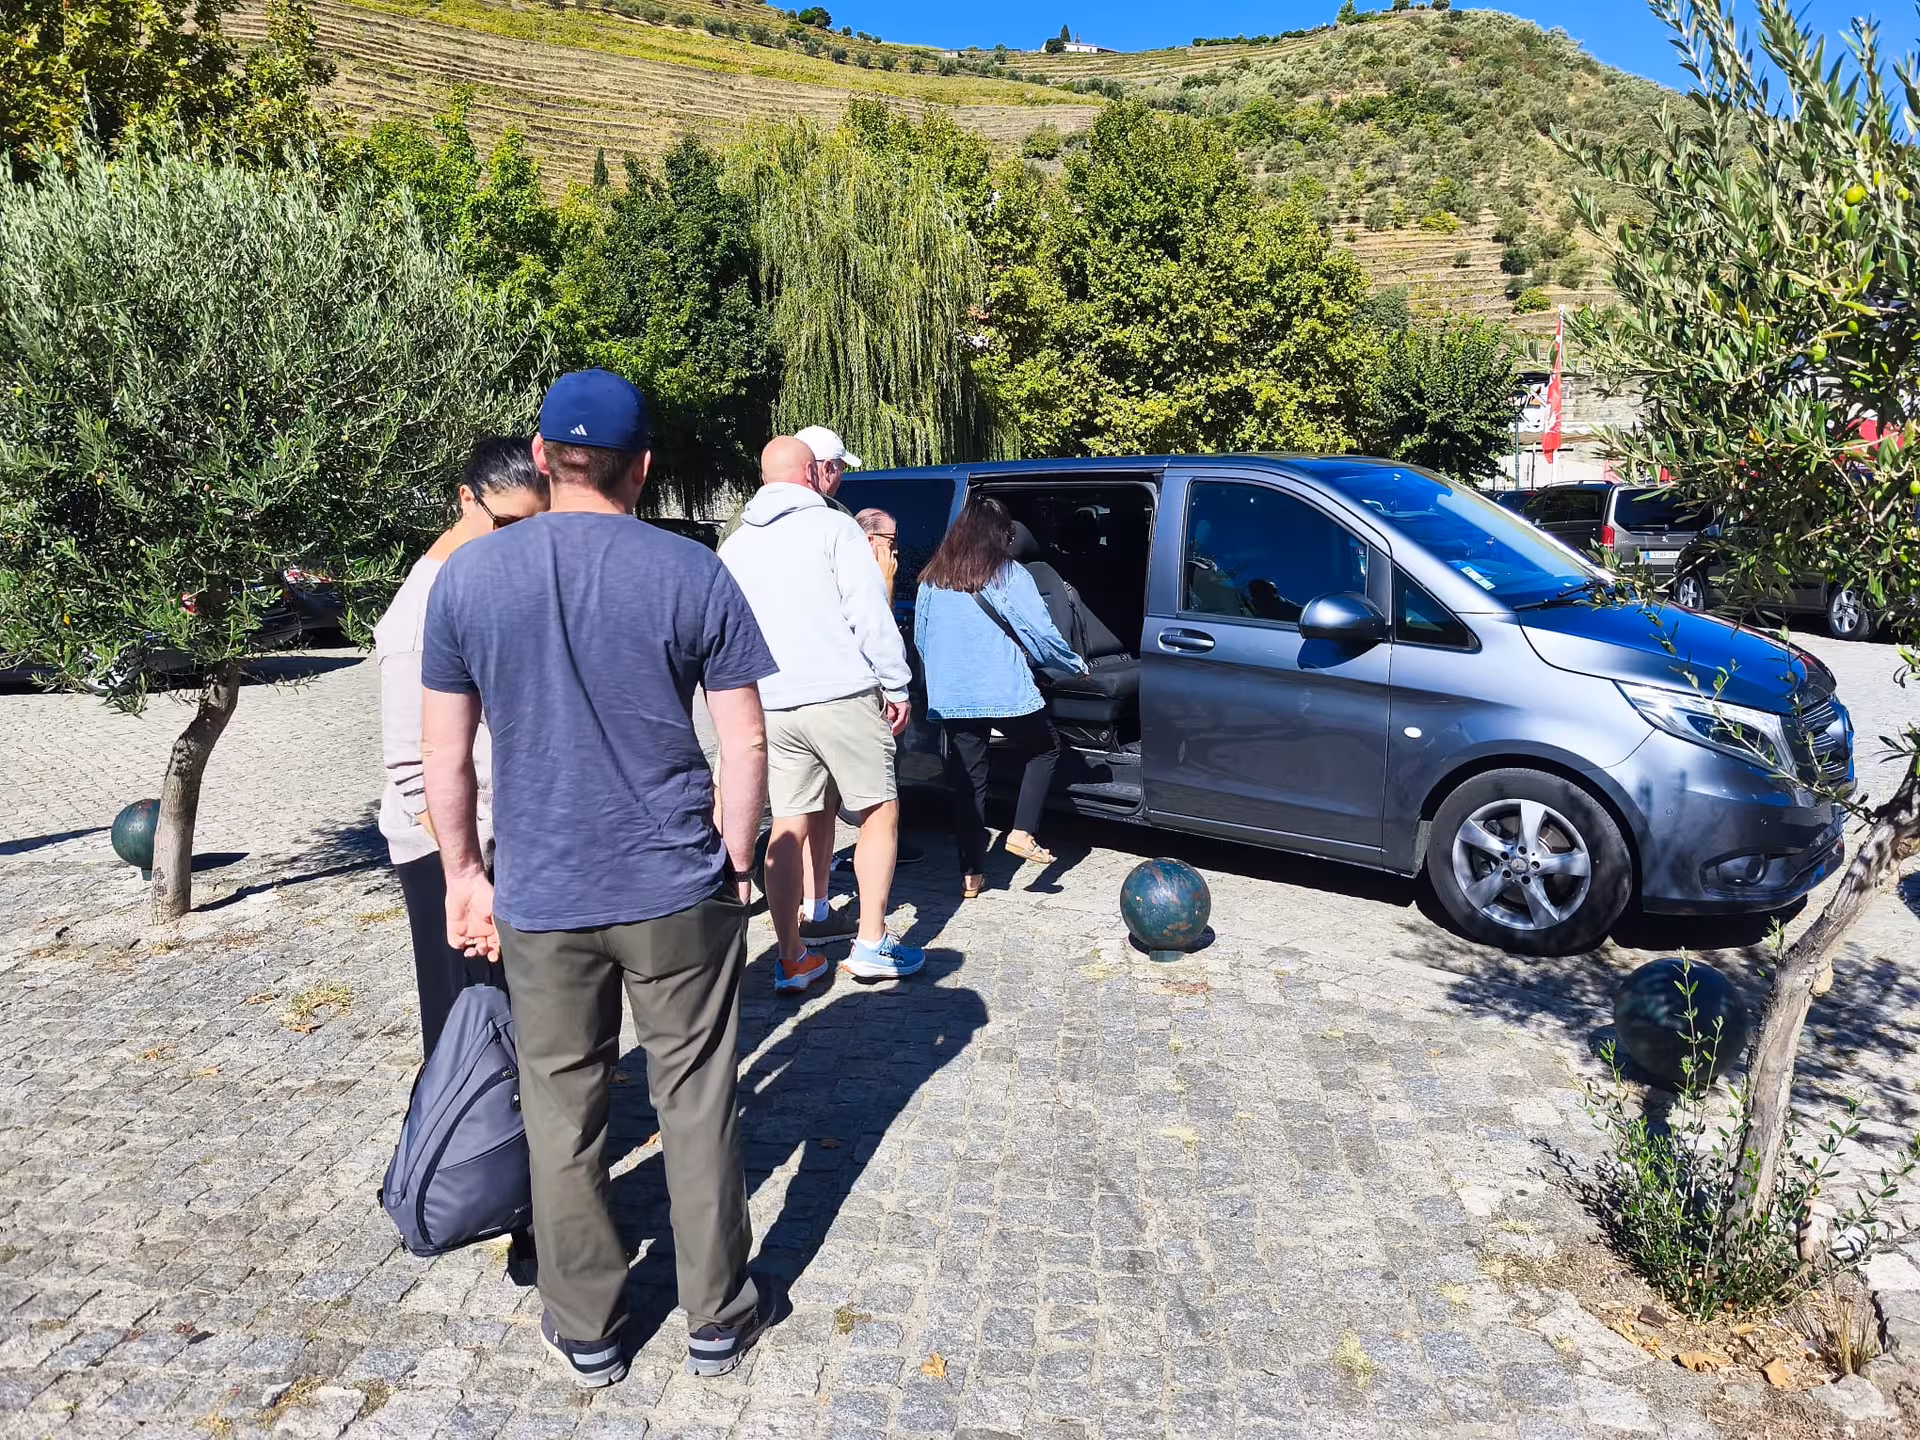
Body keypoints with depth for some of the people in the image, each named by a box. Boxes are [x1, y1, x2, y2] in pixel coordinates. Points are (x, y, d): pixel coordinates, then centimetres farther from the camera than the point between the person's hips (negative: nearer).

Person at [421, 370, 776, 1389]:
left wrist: (464, 873, 14)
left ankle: (586, 1333, 30)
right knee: (696, 1102, 13)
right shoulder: (694, 575, -6)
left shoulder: (467, 575, -2)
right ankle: (716, 1321, 27)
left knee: (562, 1111, 15)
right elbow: (746, 745, -4)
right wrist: (734, 862, 8)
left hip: (539, 897, 1)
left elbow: (445, 757, 2)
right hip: (678, 887, -1)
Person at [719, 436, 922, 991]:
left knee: (788, 827, 9)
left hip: (772, 706, 5)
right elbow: (870, 614, -9)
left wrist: (744, 700, 24)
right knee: (880, 815, 7)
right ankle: (871, 944, 7)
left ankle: (791, 960, 12)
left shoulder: (735, 546, 14)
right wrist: (896, 685, -3)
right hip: (841, 695, -5)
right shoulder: (833, 528, -3)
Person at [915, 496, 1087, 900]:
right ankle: (1022, 833, 7)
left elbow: (920, 639, 14)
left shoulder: (932, 579, 6)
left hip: (951, 697, 4)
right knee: (1045, 750, 20)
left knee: (967, 781, 12)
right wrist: (1078, 666, 11)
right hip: (1006, 694, -4)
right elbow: (1042, 635, -6)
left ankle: (971, 874, 14)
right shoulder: (1009, 577, -7)